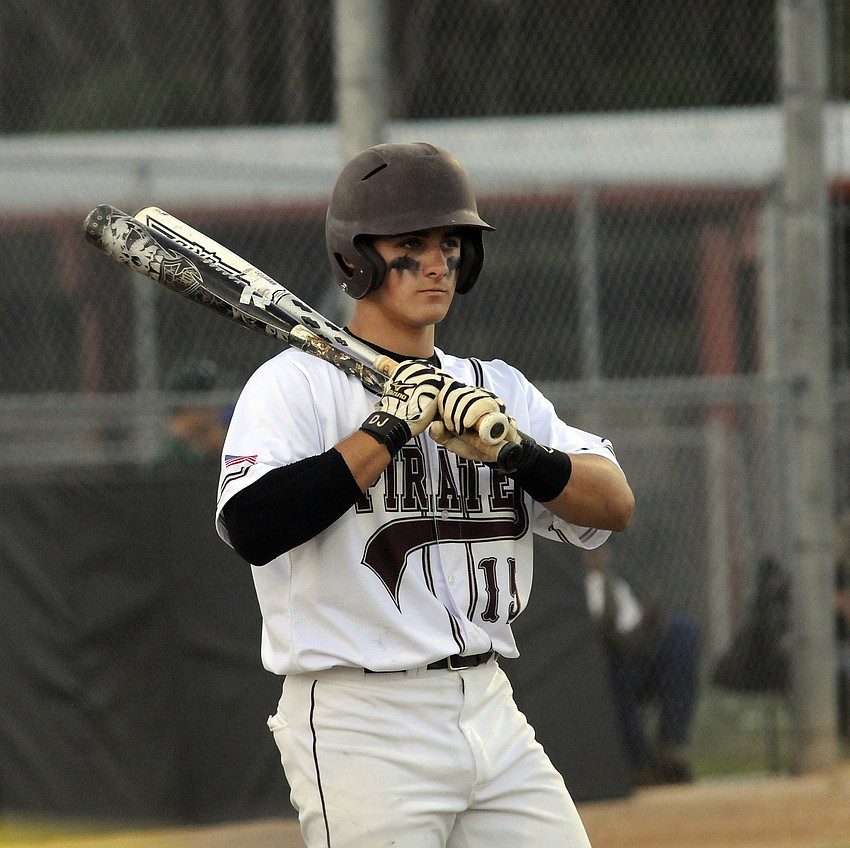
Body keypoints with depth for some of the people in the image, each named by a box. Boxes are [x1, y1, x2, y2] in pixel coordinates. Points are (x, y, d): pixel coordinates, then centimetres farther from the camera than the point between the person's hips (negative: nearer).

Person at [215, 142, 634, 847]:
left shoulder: (499, 389, 14)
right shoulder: (295, 383, -3)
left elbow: (615, 505, 3)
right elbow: (252, 529, -20)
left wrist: (513, 450, -14)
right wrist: (390, 427, -18)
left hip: (493, 715, 6)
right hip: (361, 728, -6)